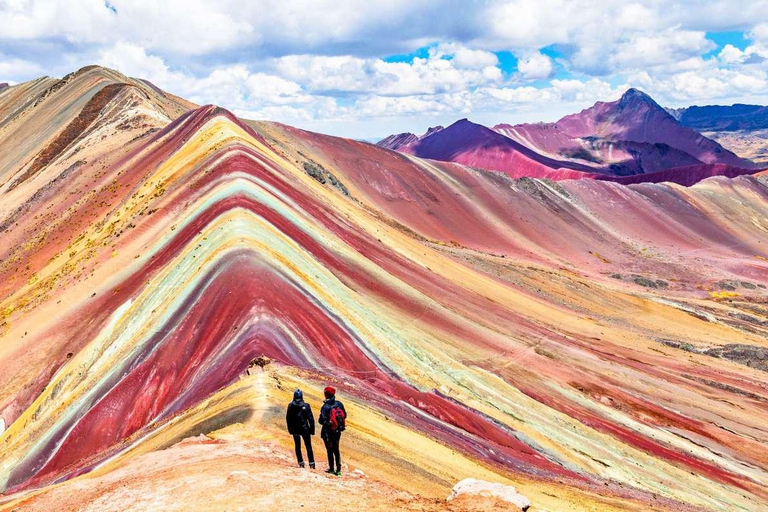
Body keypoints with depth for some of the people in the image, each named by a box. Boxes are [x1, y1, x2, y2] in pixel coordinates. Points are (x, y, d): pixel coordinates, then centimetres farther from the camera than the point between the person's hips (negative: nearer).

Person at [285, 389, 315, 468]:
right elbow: (311, 418, -7)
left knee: (298, 446, 13)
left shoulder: (291, 406, -4)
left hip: (295, 429, 1)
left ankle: (301, 463, 10)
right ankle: (311, 463, 0)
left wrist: (290, 429, 10)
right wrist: (312, 429, 0)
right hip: (305, 429, -1)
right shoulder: (306, 405, -8)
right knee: (308, 447, 5)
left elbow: (288, 419, 1)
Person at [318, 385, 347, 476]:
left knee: (330, 450, 8)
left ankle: (331, 469, 13)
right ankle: (338, 469, 14)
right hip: (338, 431, 5)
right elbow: (345, 415, 5)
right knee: (336, 450, 15)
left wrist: (319, 420, -1)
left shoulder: (325, 407, -22)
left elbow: (322, 420, -22)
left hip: (328, 432, -5)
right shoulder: (339, 404, -6)